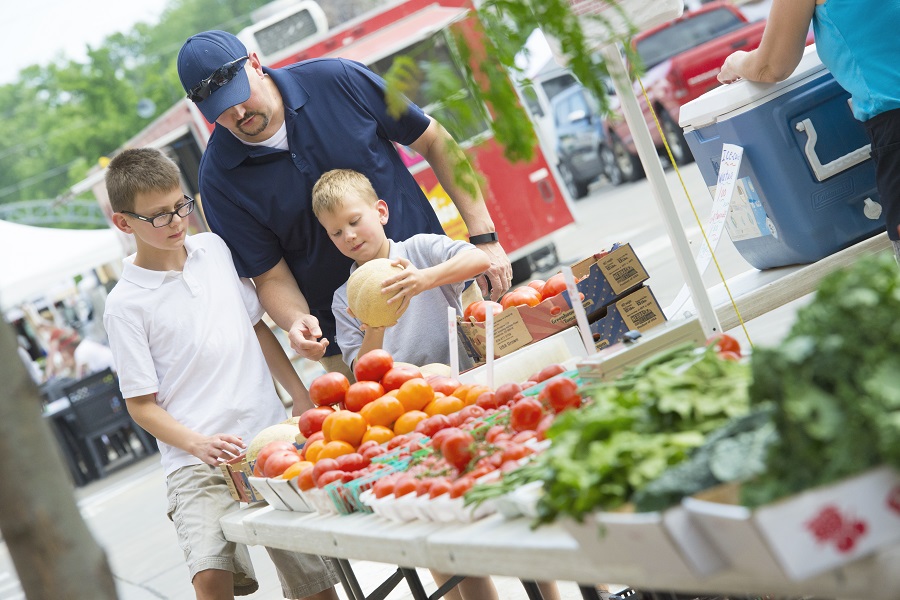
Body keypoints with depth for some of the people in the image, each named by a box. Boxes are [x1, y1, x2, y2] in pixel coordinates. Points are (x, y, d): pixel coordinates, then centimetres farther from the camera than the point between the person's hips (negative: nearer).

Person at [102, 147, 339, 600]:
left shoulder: (215, 249, 9)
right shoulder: (125, 304, -4)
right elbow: (142, 404, -2)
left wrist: (303, 399, 14)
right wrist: (200, 444, -17)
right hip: (196, 463, -4)